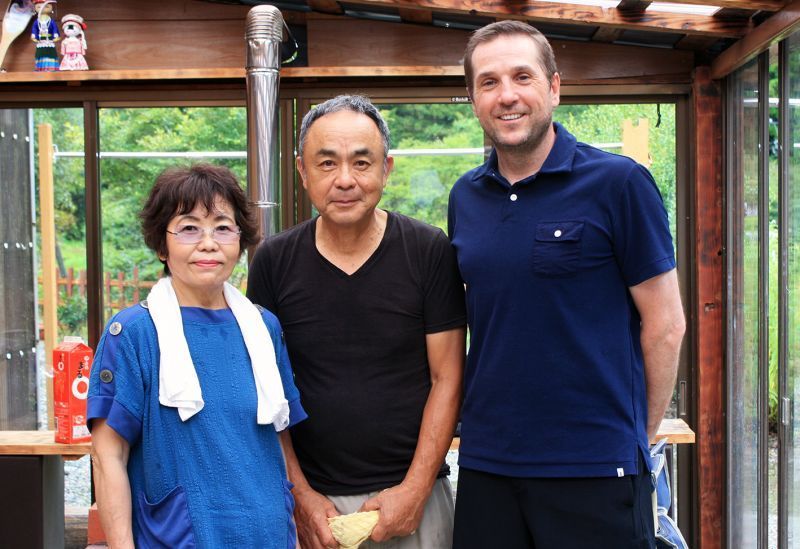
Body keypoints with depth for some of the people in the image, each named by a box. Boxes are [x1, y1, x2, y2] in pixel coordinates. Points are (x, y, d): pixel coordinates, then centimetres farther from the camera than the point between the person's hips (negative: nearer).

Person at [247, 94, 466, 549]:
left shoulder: (430, 252, -7)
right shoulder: (274, 261, -2)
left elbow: (446, 380, -4)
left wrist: (415, 489, -9)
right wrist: (301, 495, -5)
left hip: (411, 496, -1)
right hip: (311, 500, 1)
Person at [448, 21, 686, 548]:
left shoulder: (619, 182, -8)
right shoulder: (465, 198, 6)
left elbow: (665, 325, -5)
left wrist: (634, 440, -1)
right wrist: (479, 428, 8)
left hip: (595, 468, -4)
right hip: (485, 463, 4)